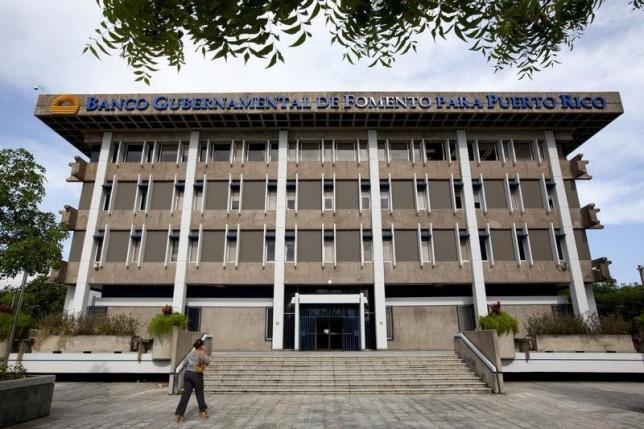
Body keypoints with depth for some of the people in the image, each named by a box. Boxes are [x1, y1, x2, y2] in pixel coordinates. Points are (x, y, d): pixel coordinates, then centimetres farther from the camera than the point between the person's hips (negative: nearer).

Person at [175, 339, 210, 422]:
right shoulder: (201, 353, -6)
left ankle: (179, 413, -6)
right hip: (196, 375, -5)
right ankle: (202, 411, 24)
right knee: (200, 393, 11)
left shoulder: (190, 353, 13)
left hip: (187, 373, 5)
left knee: (186, 394, 3)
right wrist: (206, 355, 9)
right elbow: (207, 363, -1)